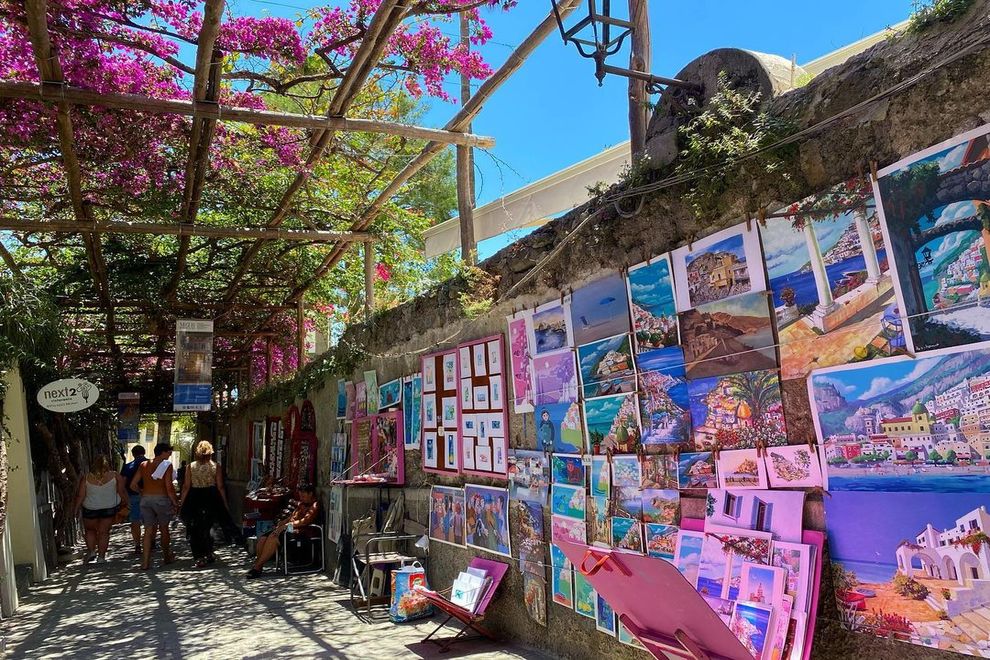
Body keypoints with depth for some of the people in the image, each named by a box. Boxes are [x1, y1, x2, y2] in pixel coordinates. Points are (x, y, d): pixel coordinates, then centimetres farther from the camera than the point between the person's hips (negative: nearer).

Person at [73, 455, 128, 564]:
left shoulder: (86, 478, -8)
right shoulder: (115, 476, -8)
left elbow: (80, 496, -6)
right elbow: (122, 492, -5)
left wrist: (76, 509, 6)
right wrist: (125, 502, 9)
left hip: (90, 509, 0)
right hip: (109, 508, 0)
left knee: (90, 530, 22)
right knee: (104, 531, 9)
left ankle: (91, 551, 11)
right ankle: (101, 557, 10)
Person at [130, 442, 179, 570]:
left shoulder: (144, 465, 7)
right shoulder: (167, 465, -8)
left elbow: (133, 485, 7)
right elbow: (169, 487, -13)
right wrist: (175, 503, -6)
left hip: (146, 499, 4)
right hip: (161, 499, -4)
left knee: (148, 530, 7)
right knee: (164, 529, 13)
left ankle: (145, 562, 0)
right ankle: (166, 557, 28)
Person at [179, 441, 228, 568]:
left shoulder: (191, 466, -1)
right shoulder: (215, 467, -2)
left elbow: (186, 487, -3)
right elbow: (220, 487, -3)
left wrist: (181, 502, 5)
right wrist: (225, 503, 5)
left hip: (194, 499, -1)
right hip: (211, 499, 1)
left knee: (194, 530, 9)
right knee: (208, 526, 19)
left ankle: (199, 557, 5)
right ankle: (208, 554, 20)